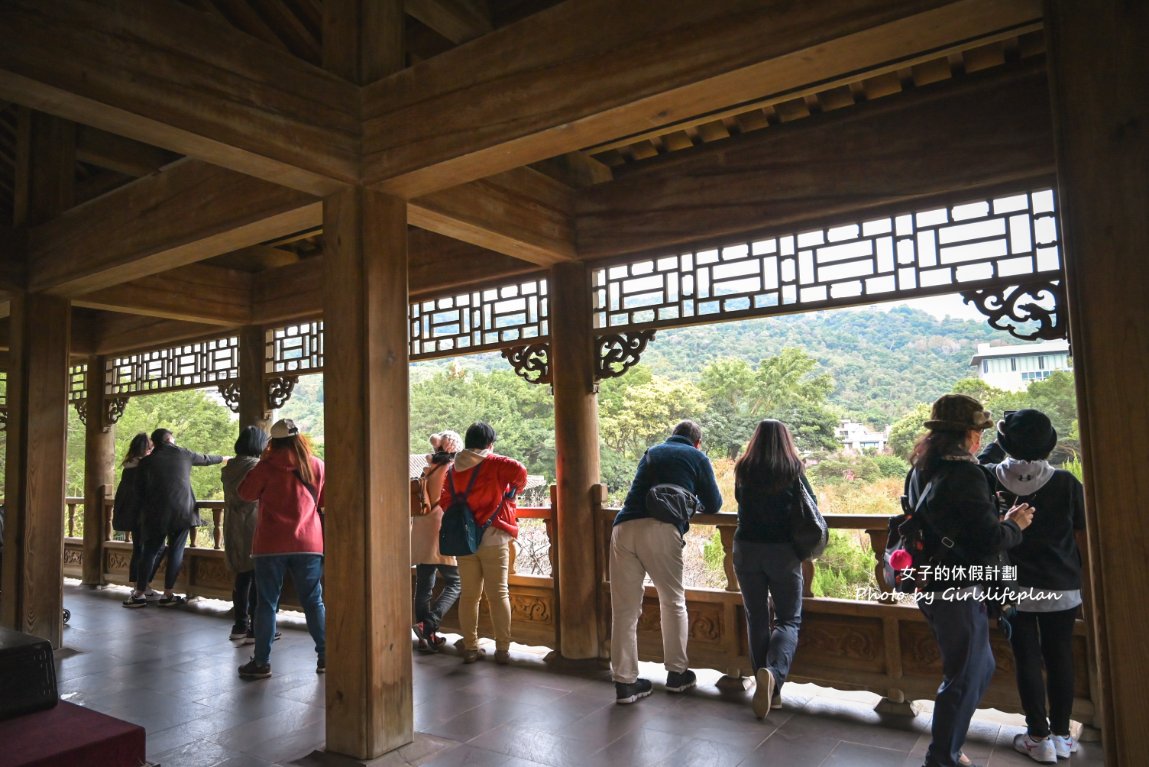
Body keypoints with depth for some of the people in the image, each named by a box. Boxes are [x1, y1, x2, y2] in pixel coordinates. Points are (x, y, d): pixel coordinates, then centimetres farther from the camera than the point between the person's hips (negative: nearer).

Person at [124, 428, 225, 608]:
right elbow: (205, 459, 23)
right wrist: (223, 458, 41)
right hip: (182, 511, -1)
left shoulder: (146, 461, 4)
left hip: (156, 514, 1)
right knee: (176, 552, 3)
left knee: (150, 552, 7)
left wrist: (146, 508, 24)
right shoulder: (183, 454, 6)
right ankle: (167, 595, 4)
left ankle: (139, 594, 7)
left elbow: (139, 489, 8)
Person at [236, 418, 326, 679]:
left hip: (271, 545, -2)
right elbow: (324, 500, 12)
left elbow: (246, 493, 7)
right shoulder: (317, 466, 0)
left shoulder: (267, 466, -7)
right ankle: (325, 656, 13)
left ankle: (261, 662, 11)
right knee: (314, 601, 10)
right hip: (308, 543, 2)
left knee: (267, 603, 8)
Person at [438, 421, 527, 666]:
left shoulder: (453, 469, 9)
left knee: (469, 595, 10)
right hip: (493, 537, -4)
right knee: (498, 593, 2)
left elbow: (444, 501, 9)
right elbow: (519, 471, -21)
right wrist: (512, 492, -3)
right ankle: (502, 650, 4)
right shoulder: (494, 463, -5)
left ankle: (470, 648, 16)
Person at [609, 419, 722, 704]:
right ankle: (677, 673, 23)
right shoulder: (697, 458, 19)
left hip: (623, 528, 4)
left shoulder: (651, 453, 31)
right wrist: (693, 502, 43)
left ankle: (624, 682, 8)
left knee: (624, 609, 6)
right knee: (673, 602, 15)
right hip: (660, 530, -3)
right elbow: (713, 504, 22)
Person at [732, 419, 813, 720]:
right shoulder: (793, 470, -5)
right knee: (789, 619, 7)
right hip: (783, 551, -2)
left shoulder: (743, 469, 0)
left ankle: (767, 687, 15)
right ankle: (773, 672, -18)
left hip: (746, 549, 2)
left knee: (756, 617, 14)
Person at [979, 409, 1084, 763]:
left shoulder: (992, 479, -14)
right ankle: (1061, 735, 25)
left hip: (1014, 588, 0)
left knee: (1027, 660, 9)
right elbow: (1086, 525, 1)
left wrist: (996, 441, 17)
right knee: (1060, 658, 13)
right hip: (1062, 588, 1)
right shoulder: (1065, 482, -15)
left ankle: (1039, 738, 16)